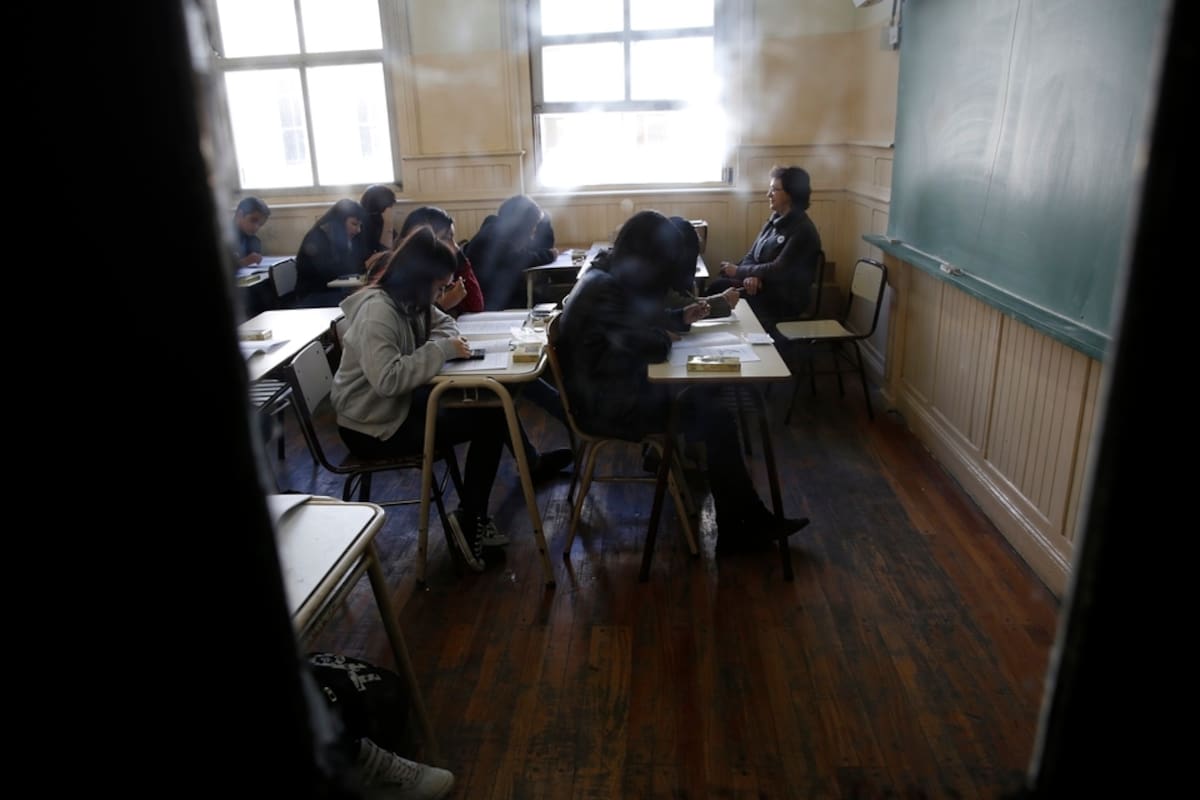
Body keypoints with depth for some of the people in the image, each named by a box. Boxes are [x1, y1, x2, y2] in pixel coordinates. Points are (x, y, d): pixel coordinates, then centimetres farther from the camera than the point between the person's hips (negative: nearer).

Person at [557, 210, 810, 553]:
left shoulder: (609, 279, 9)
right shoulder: (603, 289, -23)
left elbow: (637, 319, 24)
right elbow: (642, 342, -30)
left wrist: (681, 317, 12)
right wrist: (667, 339, -9)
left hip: (611, 390, 11)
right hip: (607, 405, -11)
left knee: (703, 398, 7)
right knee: (717, 420, -9)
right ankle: (742, 527, 5)